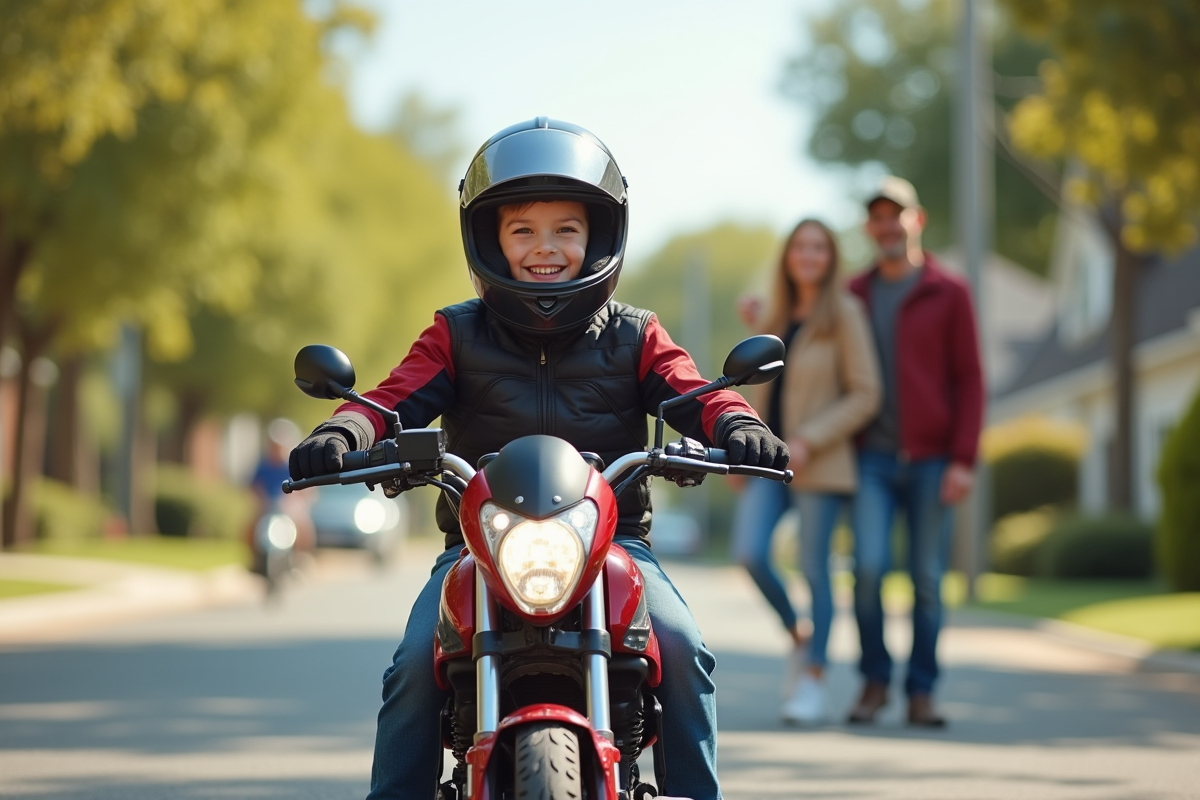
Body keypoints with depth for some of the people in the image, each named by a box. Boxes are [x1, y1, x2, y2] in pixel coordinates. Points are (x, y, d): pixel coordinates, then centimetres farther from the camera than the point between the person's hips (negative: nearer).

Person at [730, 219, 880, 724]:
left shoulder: (844, 314, -4)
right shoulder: (776, 316, 13)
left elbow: (865, 394, -9)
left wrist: (809, 441, -16)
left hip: (819, 462, -5)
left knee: (814, 569, -3)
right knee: (749, 552, -11)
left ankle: (813, 679, 7)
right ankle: (797, 634, 14)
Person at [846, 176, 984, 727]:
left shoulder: (949, 294, 3)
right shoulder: (854, 296, 10)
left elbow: (968, 379, 0)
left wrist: (964, 459, -8)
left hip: (931, 460, -1)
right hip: (872, 458, 1)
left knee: (928, 579, 1)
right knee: (869, 567, -13)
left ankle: (921, 692, 11)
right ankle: (874, 680, 4)